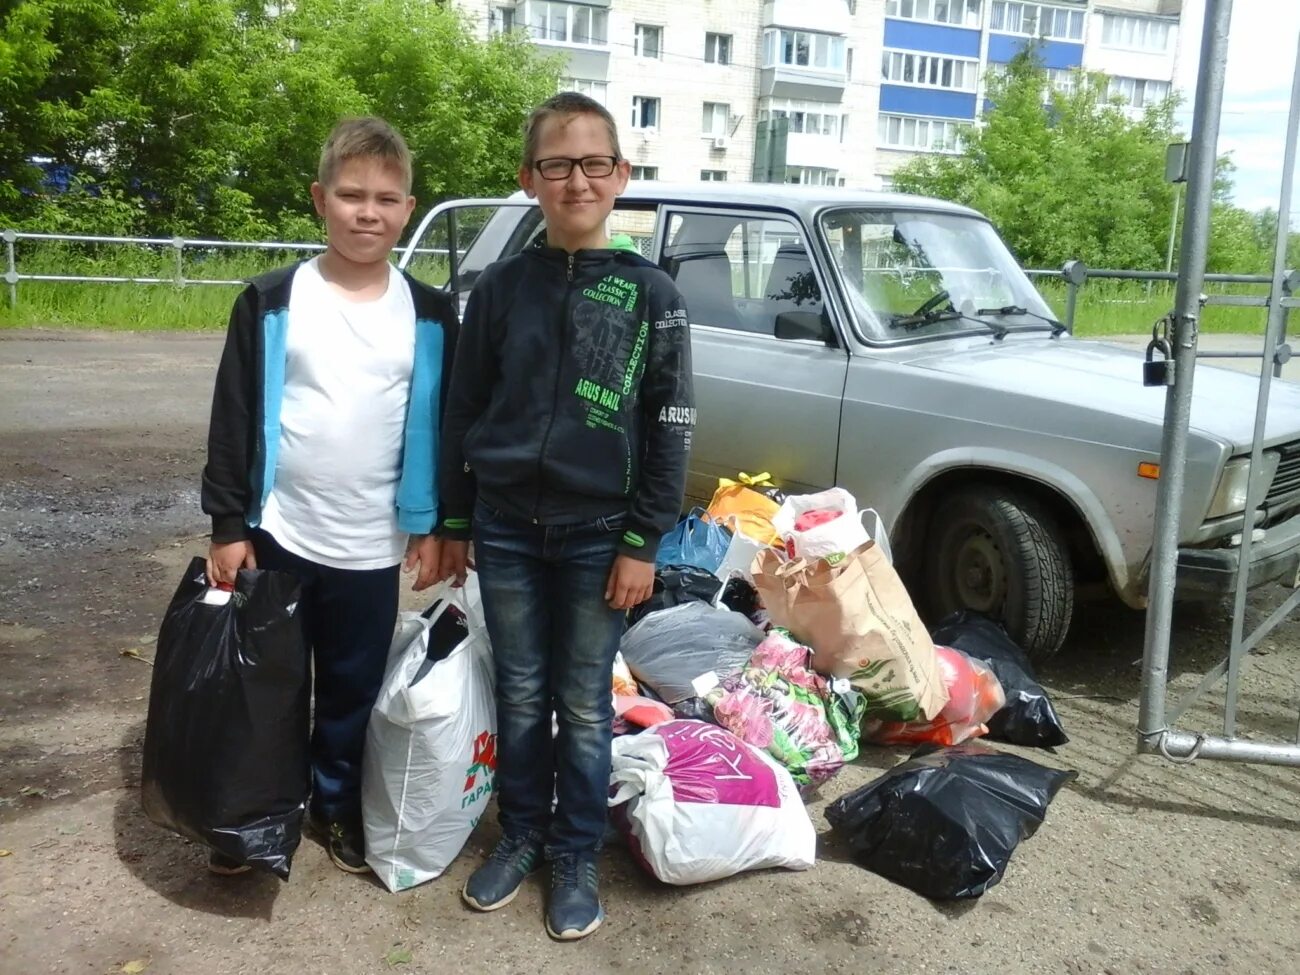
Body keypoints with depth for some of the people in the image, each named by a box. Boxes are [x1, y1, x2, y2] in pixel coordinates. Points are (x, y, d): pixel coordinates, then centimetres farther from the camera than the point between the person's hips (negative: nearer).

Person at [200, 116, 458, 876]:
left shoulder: (429, 317, 0)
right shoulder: (271, 303, -4)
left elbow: (442, 427, 5)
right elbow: (233, 421, -2)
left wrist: (433, 526, 3)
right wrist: (227, 526, -4)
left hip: (371, 548, 1)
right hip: (277, 537, 0)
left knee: (354, 692, 13)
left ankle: (338, 804, 35)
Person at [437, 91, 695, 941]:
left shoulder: (650, 293, -3)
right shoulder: (502, 287, 3)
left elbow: (670, 426, -4)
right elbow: (464, 410, 7)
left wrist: (643, 542, -7)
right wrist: (454, 524, 7)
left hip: (597, 534, -2)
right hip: (506, 528, 2)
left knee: (585, 705, 9)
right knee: (520, 696, 13)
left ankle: (578, 857, 26)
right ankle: (521, 837, 32)